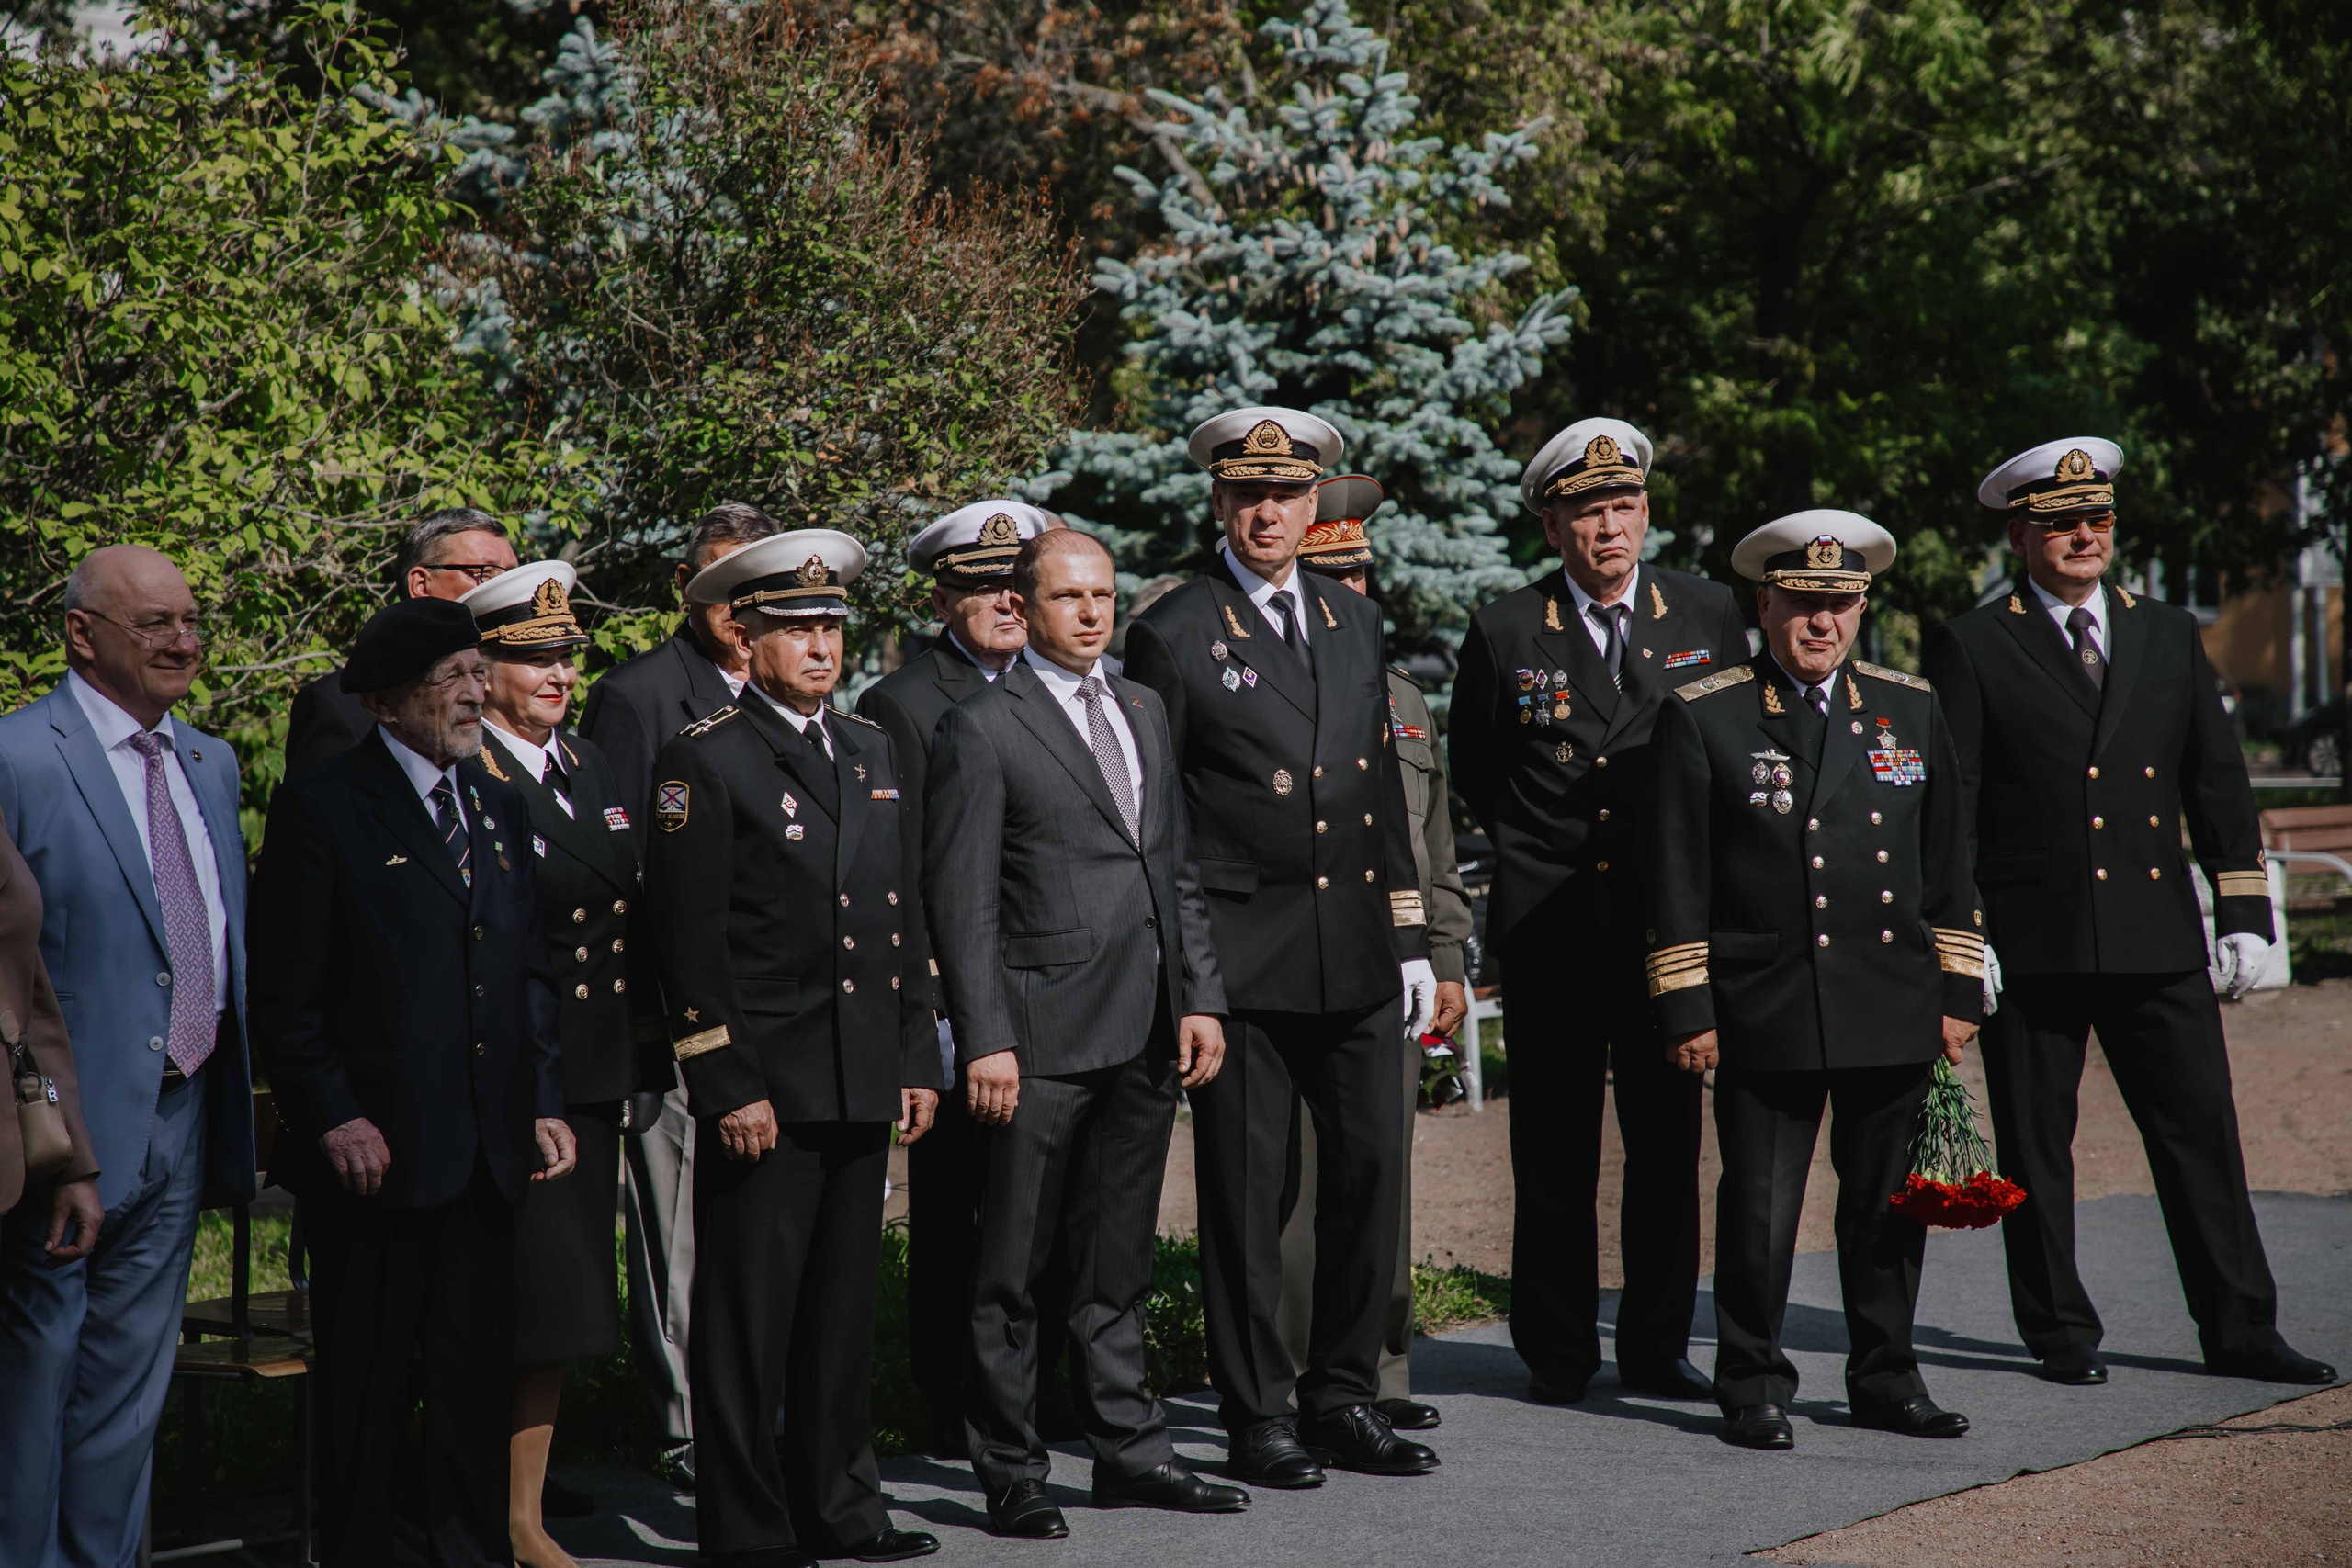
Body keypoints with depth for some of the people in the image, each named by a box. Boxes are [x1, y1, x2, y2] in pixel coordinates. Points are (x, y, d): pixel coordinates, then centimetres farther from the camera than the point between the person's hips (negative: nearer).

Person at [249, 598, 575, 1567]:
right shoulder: (321, 808, -5)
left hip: (488, 1151, 6)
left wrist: (543, 1104, 11)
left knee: (479, 1375, 10)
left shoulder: (499, 807, 15)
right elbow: (285, 996, -7)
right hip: (378, 1150, -5)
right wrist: (334, 1119, -13)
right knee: (367, 1384, 2)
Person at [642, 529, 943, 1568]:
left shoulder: (874, 753, 15)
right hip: (763, 1083, -6)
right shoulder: (706, 760, -6)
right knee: (747, 1318, -1)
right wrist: (728, 1084, -14)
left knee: (844, 1308, 13)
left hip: (864, 1083, 6)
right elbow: (689, 939, -10)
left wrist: (917, 1060, 12)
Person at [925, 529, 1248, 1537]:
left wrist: (1200, 999, 9)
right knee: (1013, 1272, 0)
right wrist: (985, 1041, -15)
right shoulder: (983, 729, -5)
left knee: (1117, 1262, 15)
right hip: (1043, 1035, -6)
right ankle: (1011, 1474, 8)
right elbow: (961, 900, -9)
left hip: (1146, 1035, 6)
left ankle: (1129, 1452, 23)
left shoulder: (1142, 713, 15)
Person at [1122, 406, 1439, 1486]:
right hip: (1241, 956, -5)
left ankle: (1344, 1399, 18)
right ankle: (1257, 1416, 11)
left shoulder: (1355, 623, 14)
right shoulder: (1174, 636, -3)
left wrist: (1410, 939, 14)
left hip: (1356, 953, 5)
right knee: (1245, 1187, 1)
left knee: (1370, 1171, 6)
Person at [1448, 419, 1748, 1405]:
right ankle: (1557, 1351, 12)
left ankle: (1656, 1348, 15)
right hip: (1547, 927, -1)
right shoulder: (1504, 633, 0)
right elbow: (1471, 768, 15)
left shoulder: (1709, 617, 5)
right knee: (1554, 1153, 2)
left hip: (1671, 919, 2)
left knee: (1668, 1143, 5)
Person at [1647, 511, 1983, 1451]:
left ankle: (1886, 1379, 22)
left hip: (1896, 1011, 4)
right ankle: (1753, 1386, 13)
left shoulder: (1910, 712, 11)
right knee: (1760, 1209, 0)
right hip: (1765, 1012, -4)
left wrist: (1957, 993, 10)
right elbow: (1677, 878, -2)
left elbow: (1947, 867, 14)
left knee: (1891, 1204, 9)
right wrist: (1686, 1010, -6)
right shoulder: (1704, 718, -1)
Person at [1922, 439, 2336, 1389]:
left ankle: (2239, 1331, 9)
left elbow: (2218, 782, 13)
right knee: (2035, 1150, 4)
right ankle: (2060, 1334, 15)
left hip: (2159, 943, 3)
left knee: (2202, 1133, 2)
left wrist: (2244, 913, 6)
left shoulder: (2170, 636, 13)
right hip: (2030, 944, -3)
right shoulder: (1971, 647, 1)